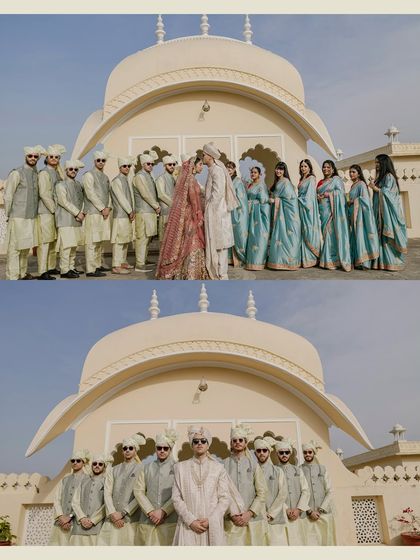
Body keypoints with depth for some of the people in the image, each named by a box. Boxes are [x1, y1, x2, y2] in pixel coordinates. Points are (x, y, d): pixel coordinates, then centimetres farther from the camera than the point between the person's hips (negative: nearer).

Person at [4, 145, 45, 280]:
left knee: (26, 246, 12)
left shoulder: (37, 174, 12)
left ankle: (23, 273, 21)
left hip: (32, 217, 6)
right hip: (18, 217, -6)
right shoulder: (17, 173, -6)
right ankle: (12, 276, -1)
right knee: (15, 248, -5)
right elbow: (8, 196, -5)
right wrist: (8, 215, -4)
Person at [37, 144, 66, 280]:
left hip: (55, 211, 8)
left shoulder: (56, 172, 17)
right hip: (45, 212, -8)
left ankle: (51, 267, 23)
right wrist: (54, 209, -12)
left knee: (53, 240, 13)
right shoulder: (44, 173, -8)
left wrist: (58, 166, 5)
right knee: (44, 241, -10)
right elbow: (44, 194, -14)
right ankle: (42, 272, -10)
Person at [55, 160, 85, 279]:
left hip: (77, 220, 7)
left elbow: (82, 200, 16)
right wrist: (77, 213, -12)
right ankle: (64, 270, -8)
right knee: (66, 245, -10)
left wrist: (82, 213, -2)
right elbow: (64, 202, -10)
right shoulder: (61, 185, -2)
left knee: (74, 245, 8)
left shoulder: (78, 185, 18)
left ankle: (71, 267, 16)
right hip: (65, 219, -7)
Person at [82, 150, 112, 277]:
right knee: (92, 242, -9)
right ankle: (91, 269, -9)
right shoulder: (89, 175, -5)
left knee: (101, 240, 12)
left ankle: (98, 265, 21)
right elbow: (91, 194, -12)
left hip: (104, 213, 8)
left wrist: (108, 208, 1)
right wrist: (102, 208, -13)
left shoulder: (105, 177, 19)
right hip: (93, 213, -8)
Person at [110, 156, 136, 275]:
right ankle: (116, 266, -11)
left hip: (128, 215, 9)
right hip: (120, 215, -9)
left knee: (126, 239, 14)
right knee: (118, 240, -10)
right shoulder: (116, 181, -10)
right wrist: (130, 212, -9)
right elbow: (121, 198, -13)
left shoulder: (128, 179, 16)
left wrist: (132, 211, 5)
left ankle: (122, 262, 25)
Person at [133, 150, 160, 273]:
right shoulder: (139, 176, -10)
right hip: (143, 212, -9)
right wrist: (156, 207, -7)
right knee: (142, 238, -9)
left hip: (151, 211, 9)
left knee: (148, 237, 12)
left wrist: (157, 206, 6)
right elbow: (145, 194, -15)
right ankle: (139, 264, -8)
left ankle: (144, 261, 19)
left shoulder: (149, 176, 19)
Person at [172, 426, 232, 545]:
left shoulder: (218, 468, 6)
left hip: (212, 527, 0)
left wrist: (210, 520, -8)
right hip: (188, 526, 0)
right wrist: (191, 520, -8)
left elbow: (224, 498, 3)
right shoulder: (181, 467, 7)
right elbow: (176, 498, 2)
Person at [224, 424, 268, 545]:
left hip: (253, 519, 1)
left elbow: (262, 493, 3)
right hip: (231, 521, -1)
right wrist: (231, 514, -9)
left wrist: (250, 513, -7)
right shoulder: (224, 464, 2)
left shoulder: (253, 464, 6)